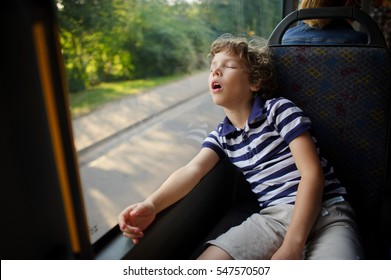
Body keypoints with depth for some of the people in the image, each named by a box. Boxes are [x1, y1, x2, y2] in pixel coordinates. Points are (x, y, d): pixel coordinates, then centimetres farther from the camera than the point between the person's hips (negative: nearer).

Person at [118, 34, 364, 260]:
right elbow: (193, 170, -4)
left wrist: (291, 246, -18)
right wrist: (152, 204, -26)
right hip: (274, 216, 4)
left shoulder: (279, 109, -2)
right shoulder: (221, 135, 13)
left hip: (325, 214, -3)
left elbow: (312, 173, -10)